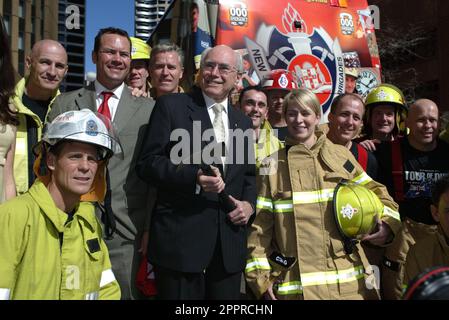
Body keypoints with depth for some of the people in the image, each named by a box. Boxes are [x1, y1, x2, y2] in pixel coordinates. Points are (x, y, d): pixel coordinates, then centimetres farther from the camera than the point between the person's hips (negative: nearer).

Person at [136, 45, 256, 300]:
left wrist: (249, 203, 0)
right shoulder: (171, 106, -1)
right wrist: (193, 178, -21)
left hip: (230, 243, 5)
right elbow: (148, 163, -7)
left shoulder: (243, 121, 15)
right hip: (181, 238, -5)